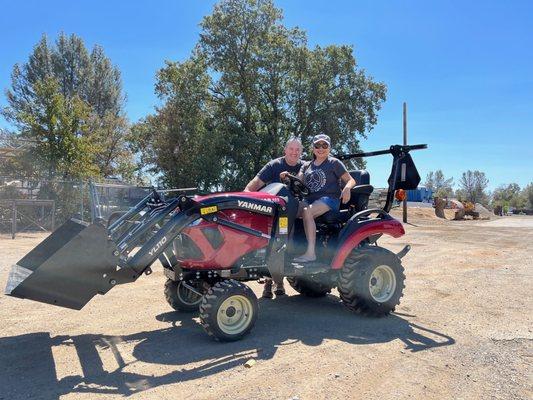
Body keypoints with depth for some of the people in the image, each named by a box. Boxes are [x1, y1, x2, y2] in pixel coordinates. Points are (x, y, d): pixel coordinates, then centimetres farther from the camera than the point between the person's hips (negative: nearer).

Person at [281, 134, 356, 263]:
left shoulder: (334, 163, 9)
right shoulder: (307, 166, 22)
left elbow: (351, 180, 5)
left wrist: (347, 188, -18)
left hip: (329, 199, -4)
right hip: (310, 199, 5)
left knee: (307, 212, -35)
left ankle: (311, 252, -37)